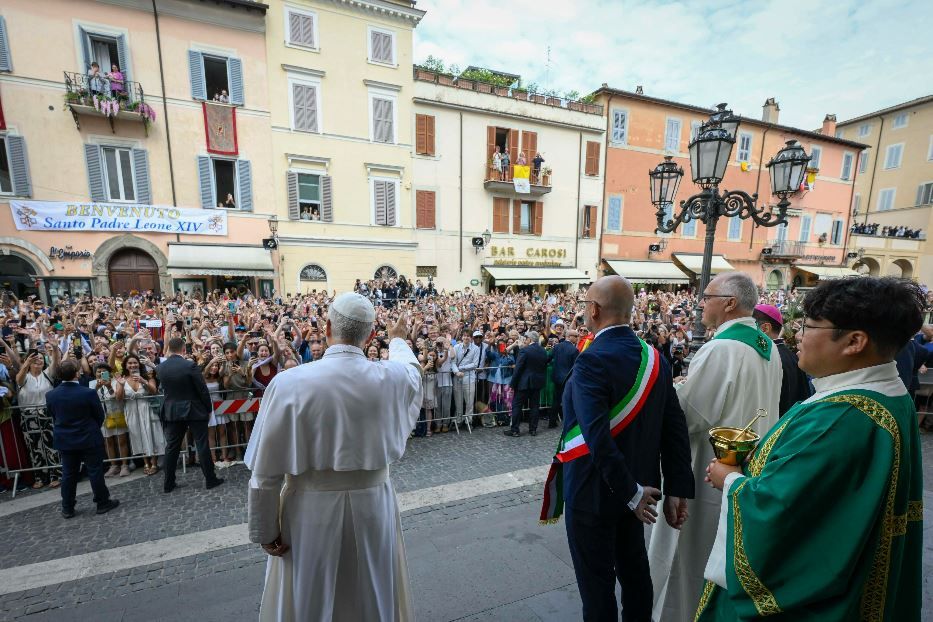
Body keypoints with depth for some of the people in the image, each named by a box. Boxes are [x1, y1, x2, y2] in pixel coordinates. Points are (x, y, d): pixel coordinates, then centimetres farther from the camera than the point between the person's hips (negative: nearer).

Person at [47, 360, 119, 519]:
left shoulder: (50, 395, -8)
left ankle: (67, 508, 26)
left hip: (64, 441, 4)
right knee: (95, 471, 7)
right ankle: (103, 503, 17)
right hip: (89, 440, -4)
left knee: (68, 474, 15)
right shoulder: (89, 393, -21)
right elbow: (100, 415, -9)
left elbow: (53, 416, 5)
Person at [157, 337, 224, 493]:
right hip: (194, 410, -5)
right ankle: (210, 479, 9)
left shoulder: (161, 367, -1)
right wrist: (209, 409, -1)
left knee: (171, 447, 14)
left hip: (172, 411, 5)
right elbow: (203, 390, -13)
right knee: (202, 445, 2)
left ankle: (168, 483, 23)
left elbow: (164, 388, 14)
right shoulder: (190, 365, -17)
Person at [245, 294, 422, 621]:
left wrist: (264, 530, 2)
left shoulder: (289, 382, -18)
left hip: (311, 509, -1)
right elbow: (411, 370, 13)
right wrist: (398, 339, 32)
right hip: (373, 505, 2)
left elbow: (266, 471, -13)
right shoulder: (391, 377, -13)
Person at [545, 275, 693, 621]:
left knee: (597, 583, 14)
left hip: (594, 490, -7)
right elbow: (675, 428, -2)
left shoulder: (592, 361, -25)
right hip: (635, 485, 7)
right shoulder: (654, 358, -2)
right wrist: (677, 488, 1)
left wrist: (632, 492, -18)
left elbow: (598, 437, -31)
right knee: (634, 571, 27)